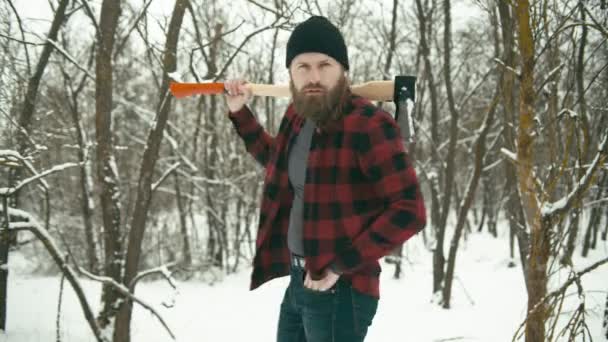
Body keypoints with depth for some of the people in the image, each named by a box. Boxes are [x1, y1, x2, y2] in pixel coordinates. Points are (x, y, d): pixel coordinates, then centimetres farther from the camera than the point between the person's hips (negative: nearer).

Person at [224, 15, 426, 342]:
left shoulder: (369, 125, -19)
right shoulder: (298, 117, 5)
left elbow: (409, 212, -22)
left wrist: (341, 266, -21)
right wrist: (240, 113, 20)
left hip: (339, 290, -8)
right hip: (298, 281, 8)